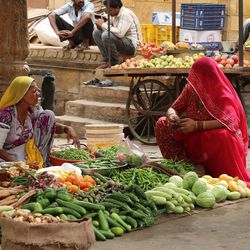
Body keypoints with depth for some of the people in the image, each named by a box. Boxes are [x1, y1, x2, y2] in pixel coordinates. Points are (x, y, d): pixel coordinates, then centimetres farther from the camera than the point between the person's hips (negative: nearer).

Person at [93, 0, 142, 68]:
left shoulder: (126, 14, -20)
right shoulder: (113, 14, 7)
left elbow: (120, 33, -32)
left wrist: (103, 25, -24)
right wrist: (101, 24, -10)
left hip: (131, 45, -9)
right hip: (121, 41, 9)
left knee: (106, 35, -30)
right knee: (96, 32, 2)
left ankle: (114, 63, -14)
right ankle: (107, 60, -3)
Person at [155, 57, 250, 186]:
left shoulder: (223, 94, -17)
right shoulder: (190, 88, -3)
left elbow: (229, 122, -31)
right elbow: (173, 108, 5)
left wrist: (197, 125, -36)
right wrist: (171, 115, -22)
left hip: (213, 139, -5)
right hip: (192, 140, 6)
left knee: (225, 137, -39)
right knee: (162, 124, -6)